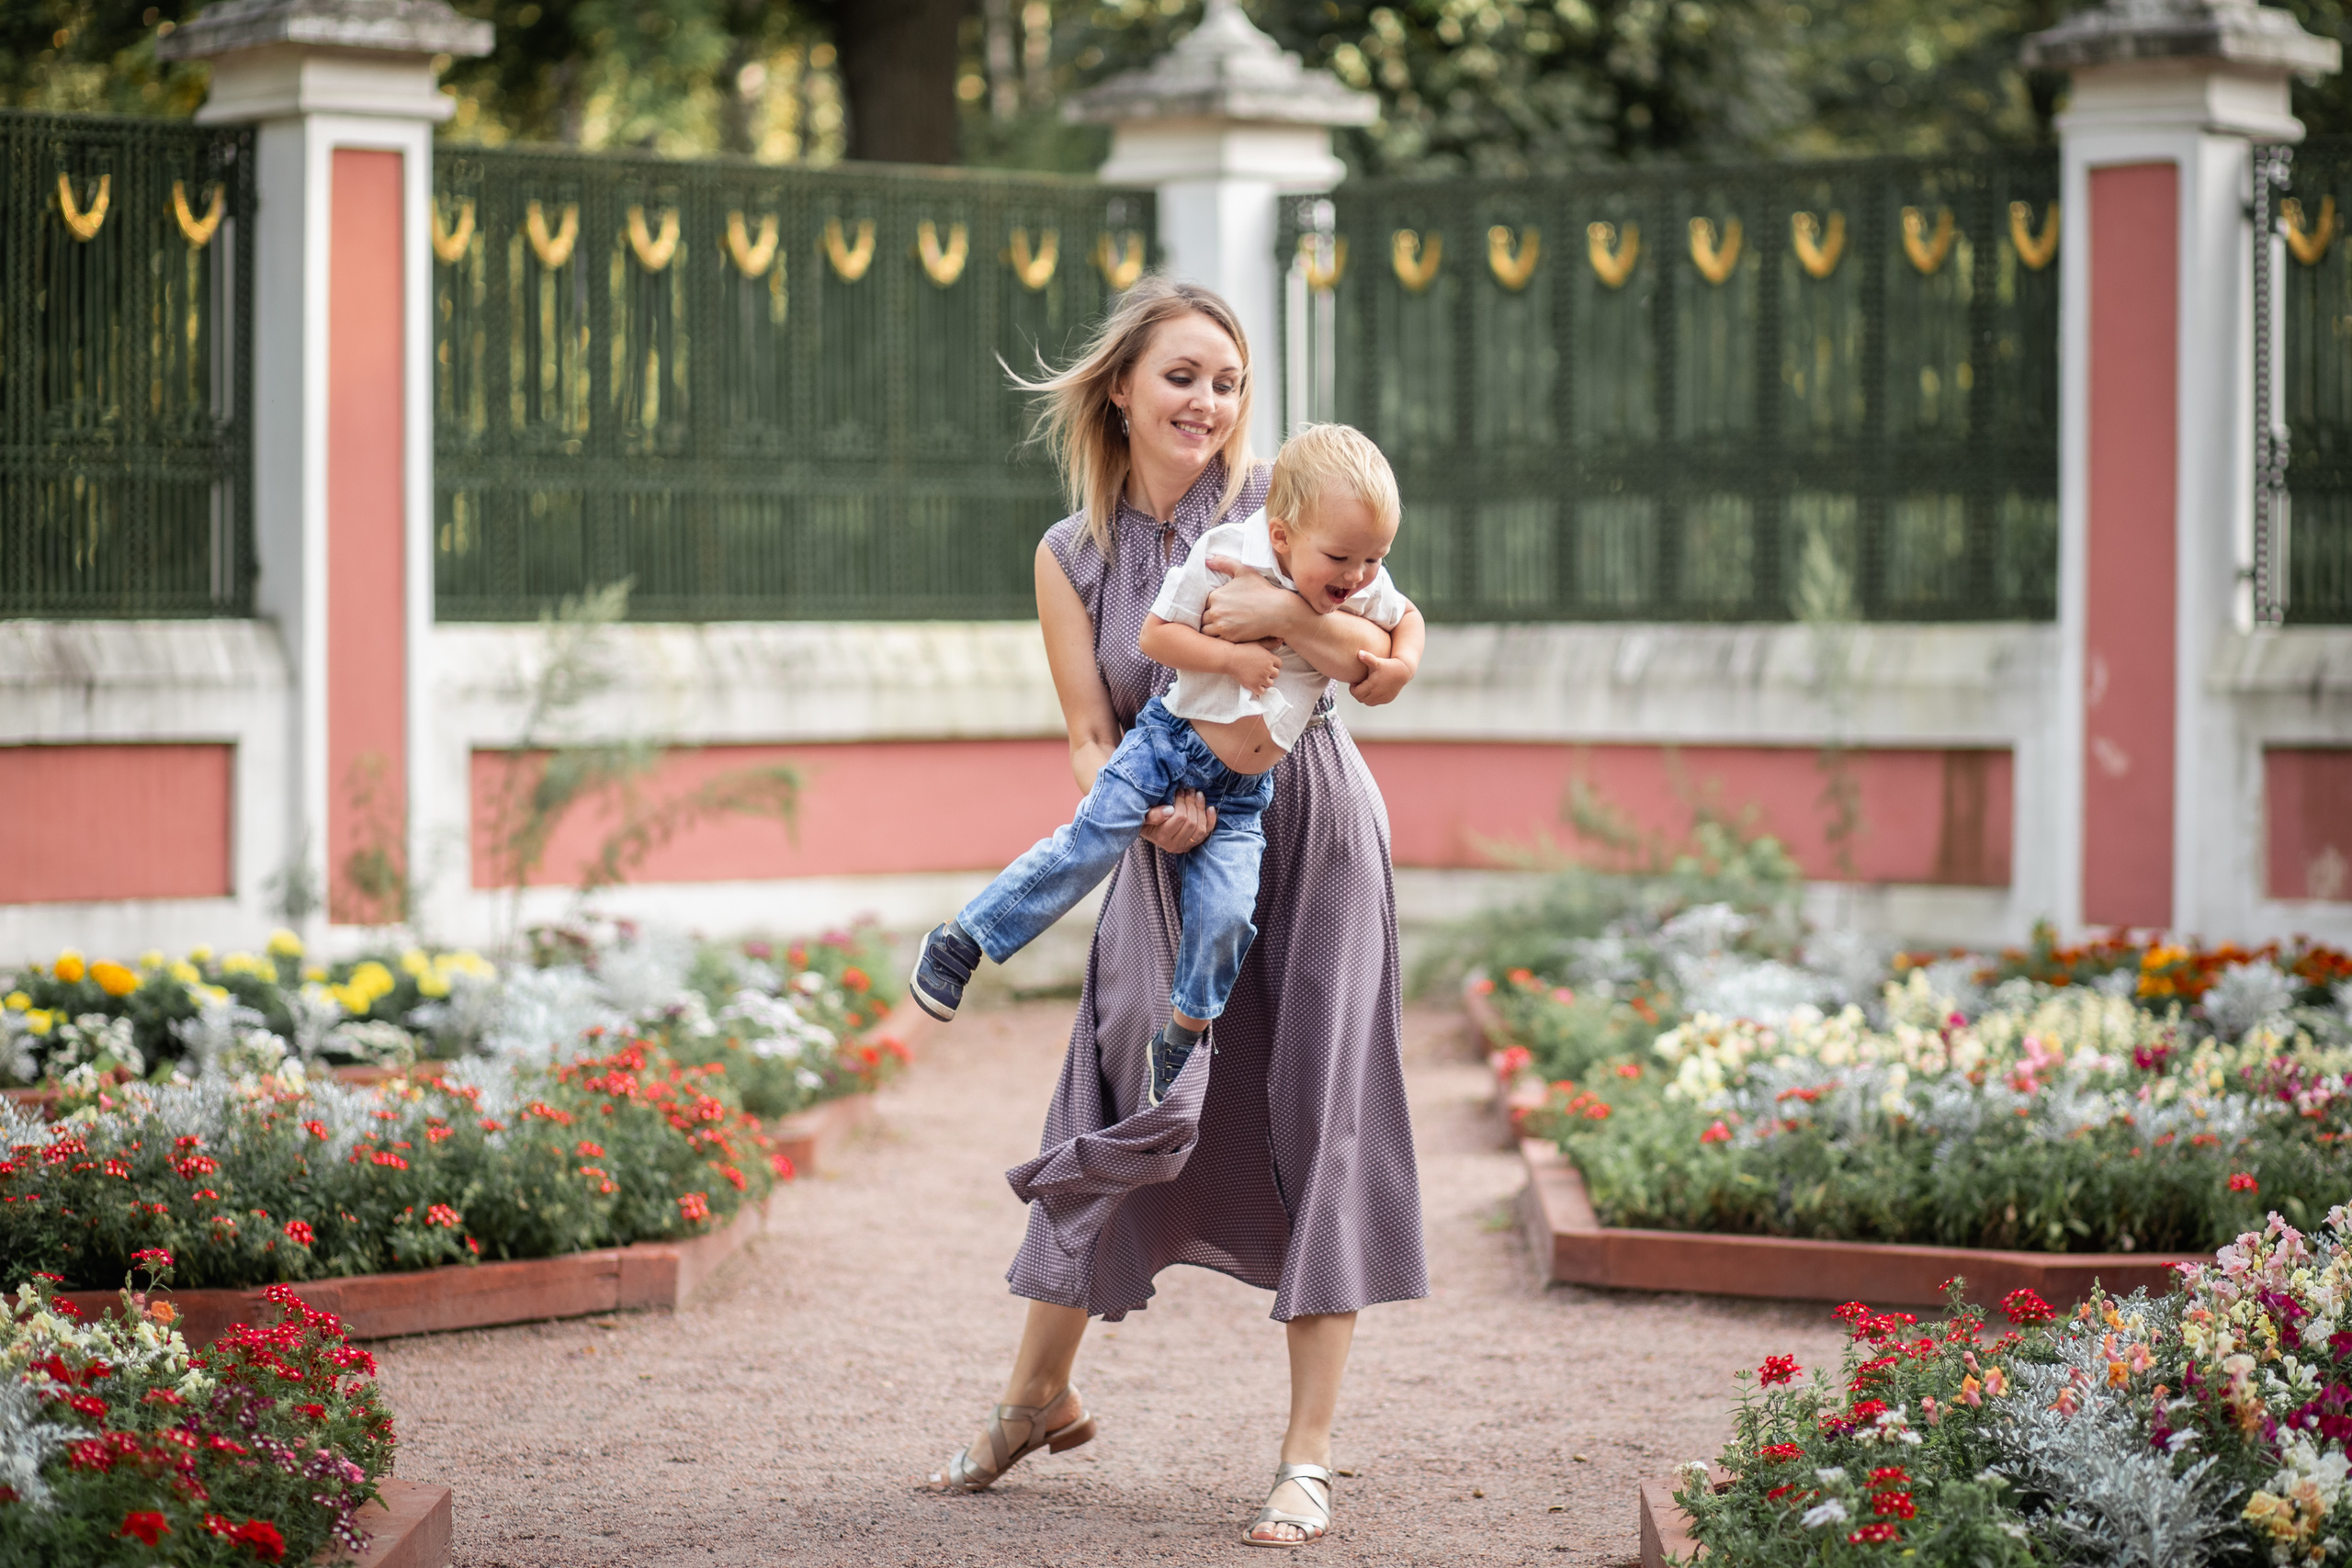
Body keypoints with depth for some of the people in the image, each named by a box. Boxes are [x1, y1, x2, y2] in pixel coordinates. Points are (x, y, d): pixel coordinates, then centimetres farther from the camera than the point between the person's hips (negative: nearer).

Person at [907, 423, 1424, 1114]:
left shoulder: (1365, 588, -5)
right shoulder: (1226, 555, -16)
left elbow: (1408, 617, 17)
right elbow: (1153, 636, -12)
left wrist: (1400, 662, -3)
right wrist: (1232, 656, -23)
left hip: (1241, 793, 3)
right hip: (1169, 743, -3)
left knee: (1226, 914, -9)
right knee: (1091, 842, -19)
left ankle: (1176, 1048, 12)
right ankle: (959, 942, -9)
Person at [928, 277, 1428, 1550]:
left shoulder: (1277, 509, -4)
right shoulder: (1072, 558, 3)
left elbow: (1386, 671, -9)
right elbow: (1091, 739, -1)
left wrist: (1284, 614, -27)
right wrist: (1144, 809, -22)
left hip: (1310, 839, -2)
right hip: (1170, 856, 2)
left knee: (1315, 1122, -3)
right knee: (1122, 1114, 3)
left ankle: (1308, 1458, 3)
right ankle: (1038, 1396, 25)